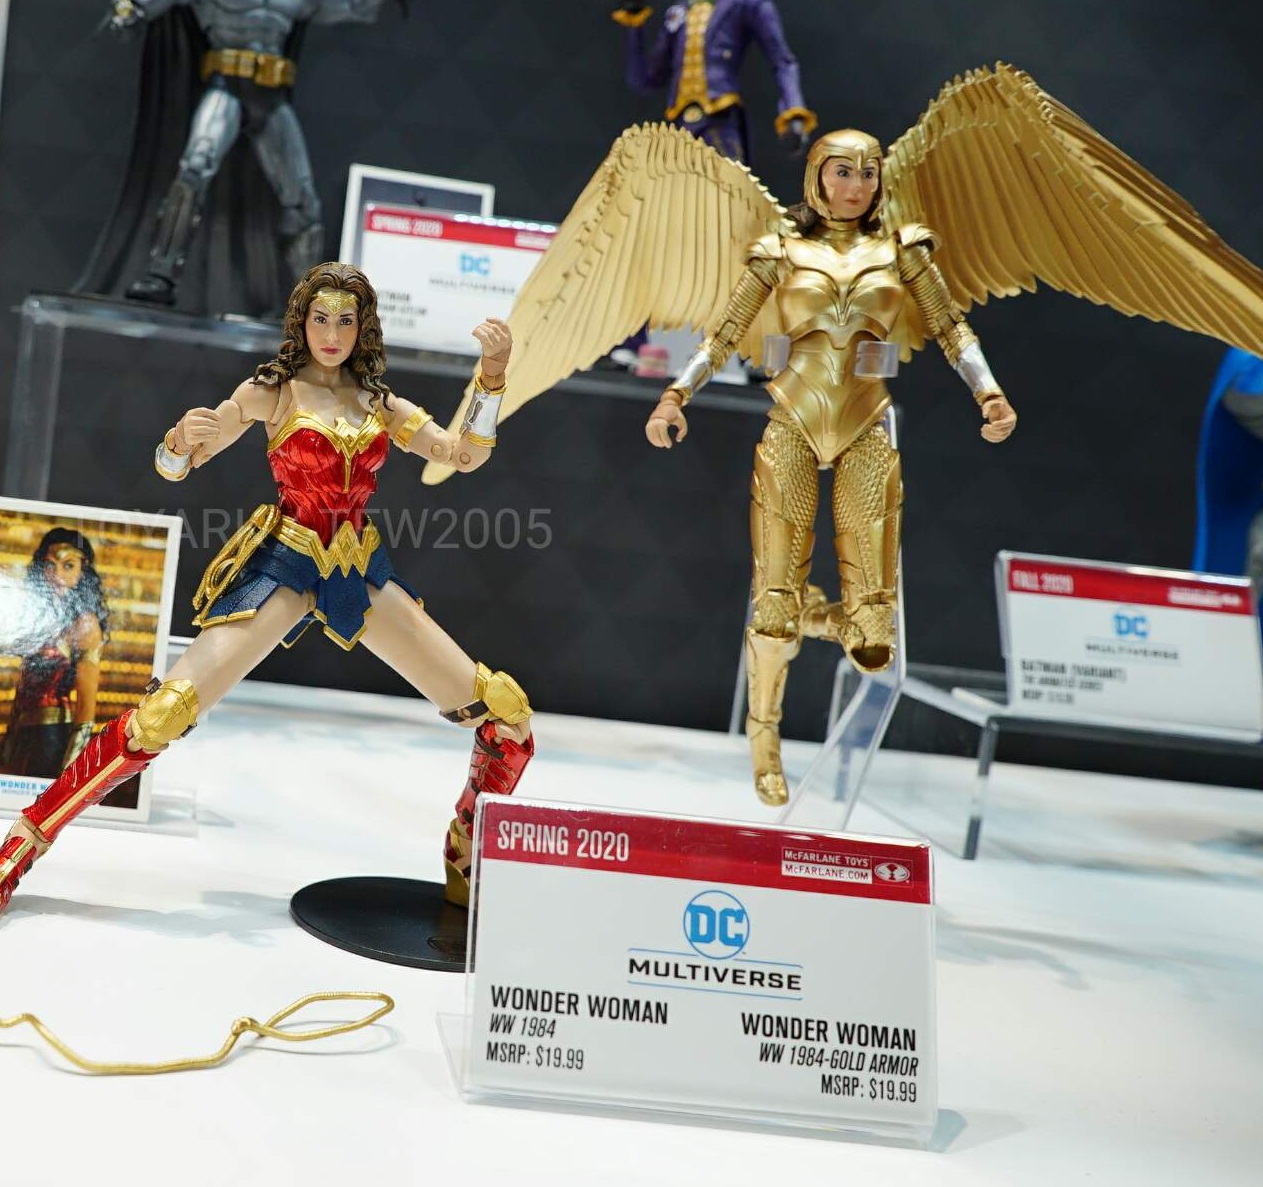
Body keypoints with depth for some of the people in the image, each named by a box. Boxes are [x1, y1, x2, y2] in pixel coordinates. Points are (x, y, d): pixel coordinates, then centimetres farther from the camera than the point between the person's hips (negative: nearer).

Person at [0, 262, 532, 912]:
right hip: (285, 565, -4)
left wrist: (491, 374, -7)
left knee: (506, 711, -1)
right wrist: (184, 439, -24)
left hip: (360, 573, 4)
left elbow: (465, 455, 5)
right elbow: (172, 466, 0)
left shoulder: (379, 403, 12)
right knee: (164, 712, -22)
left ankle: (467, 864, 18)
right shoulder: (273, 391, 1)